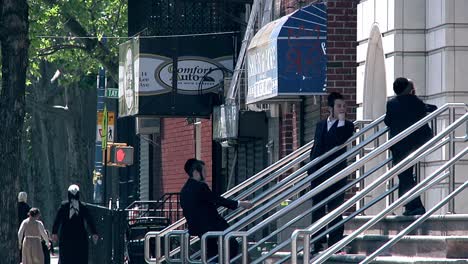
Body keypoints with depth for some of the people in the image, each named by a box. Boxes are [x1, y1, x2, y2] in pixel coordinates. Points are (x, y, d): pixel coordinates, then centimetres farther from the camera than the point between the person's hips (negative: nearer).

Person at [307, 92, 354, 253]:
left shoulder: (347, 126, 2)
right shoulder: (320, 125, 16)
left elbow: (340, 141, -18)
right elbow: (315, 148, 18)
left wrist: (341, 121, -14)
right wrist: (311, 170, 10)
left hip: (336, 173, -5)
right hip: (318, 173, 5)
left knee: (335, 209, -4)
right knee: (317, 208, 6)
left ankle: (334, 243, -3)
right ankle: (318, 243, 11)